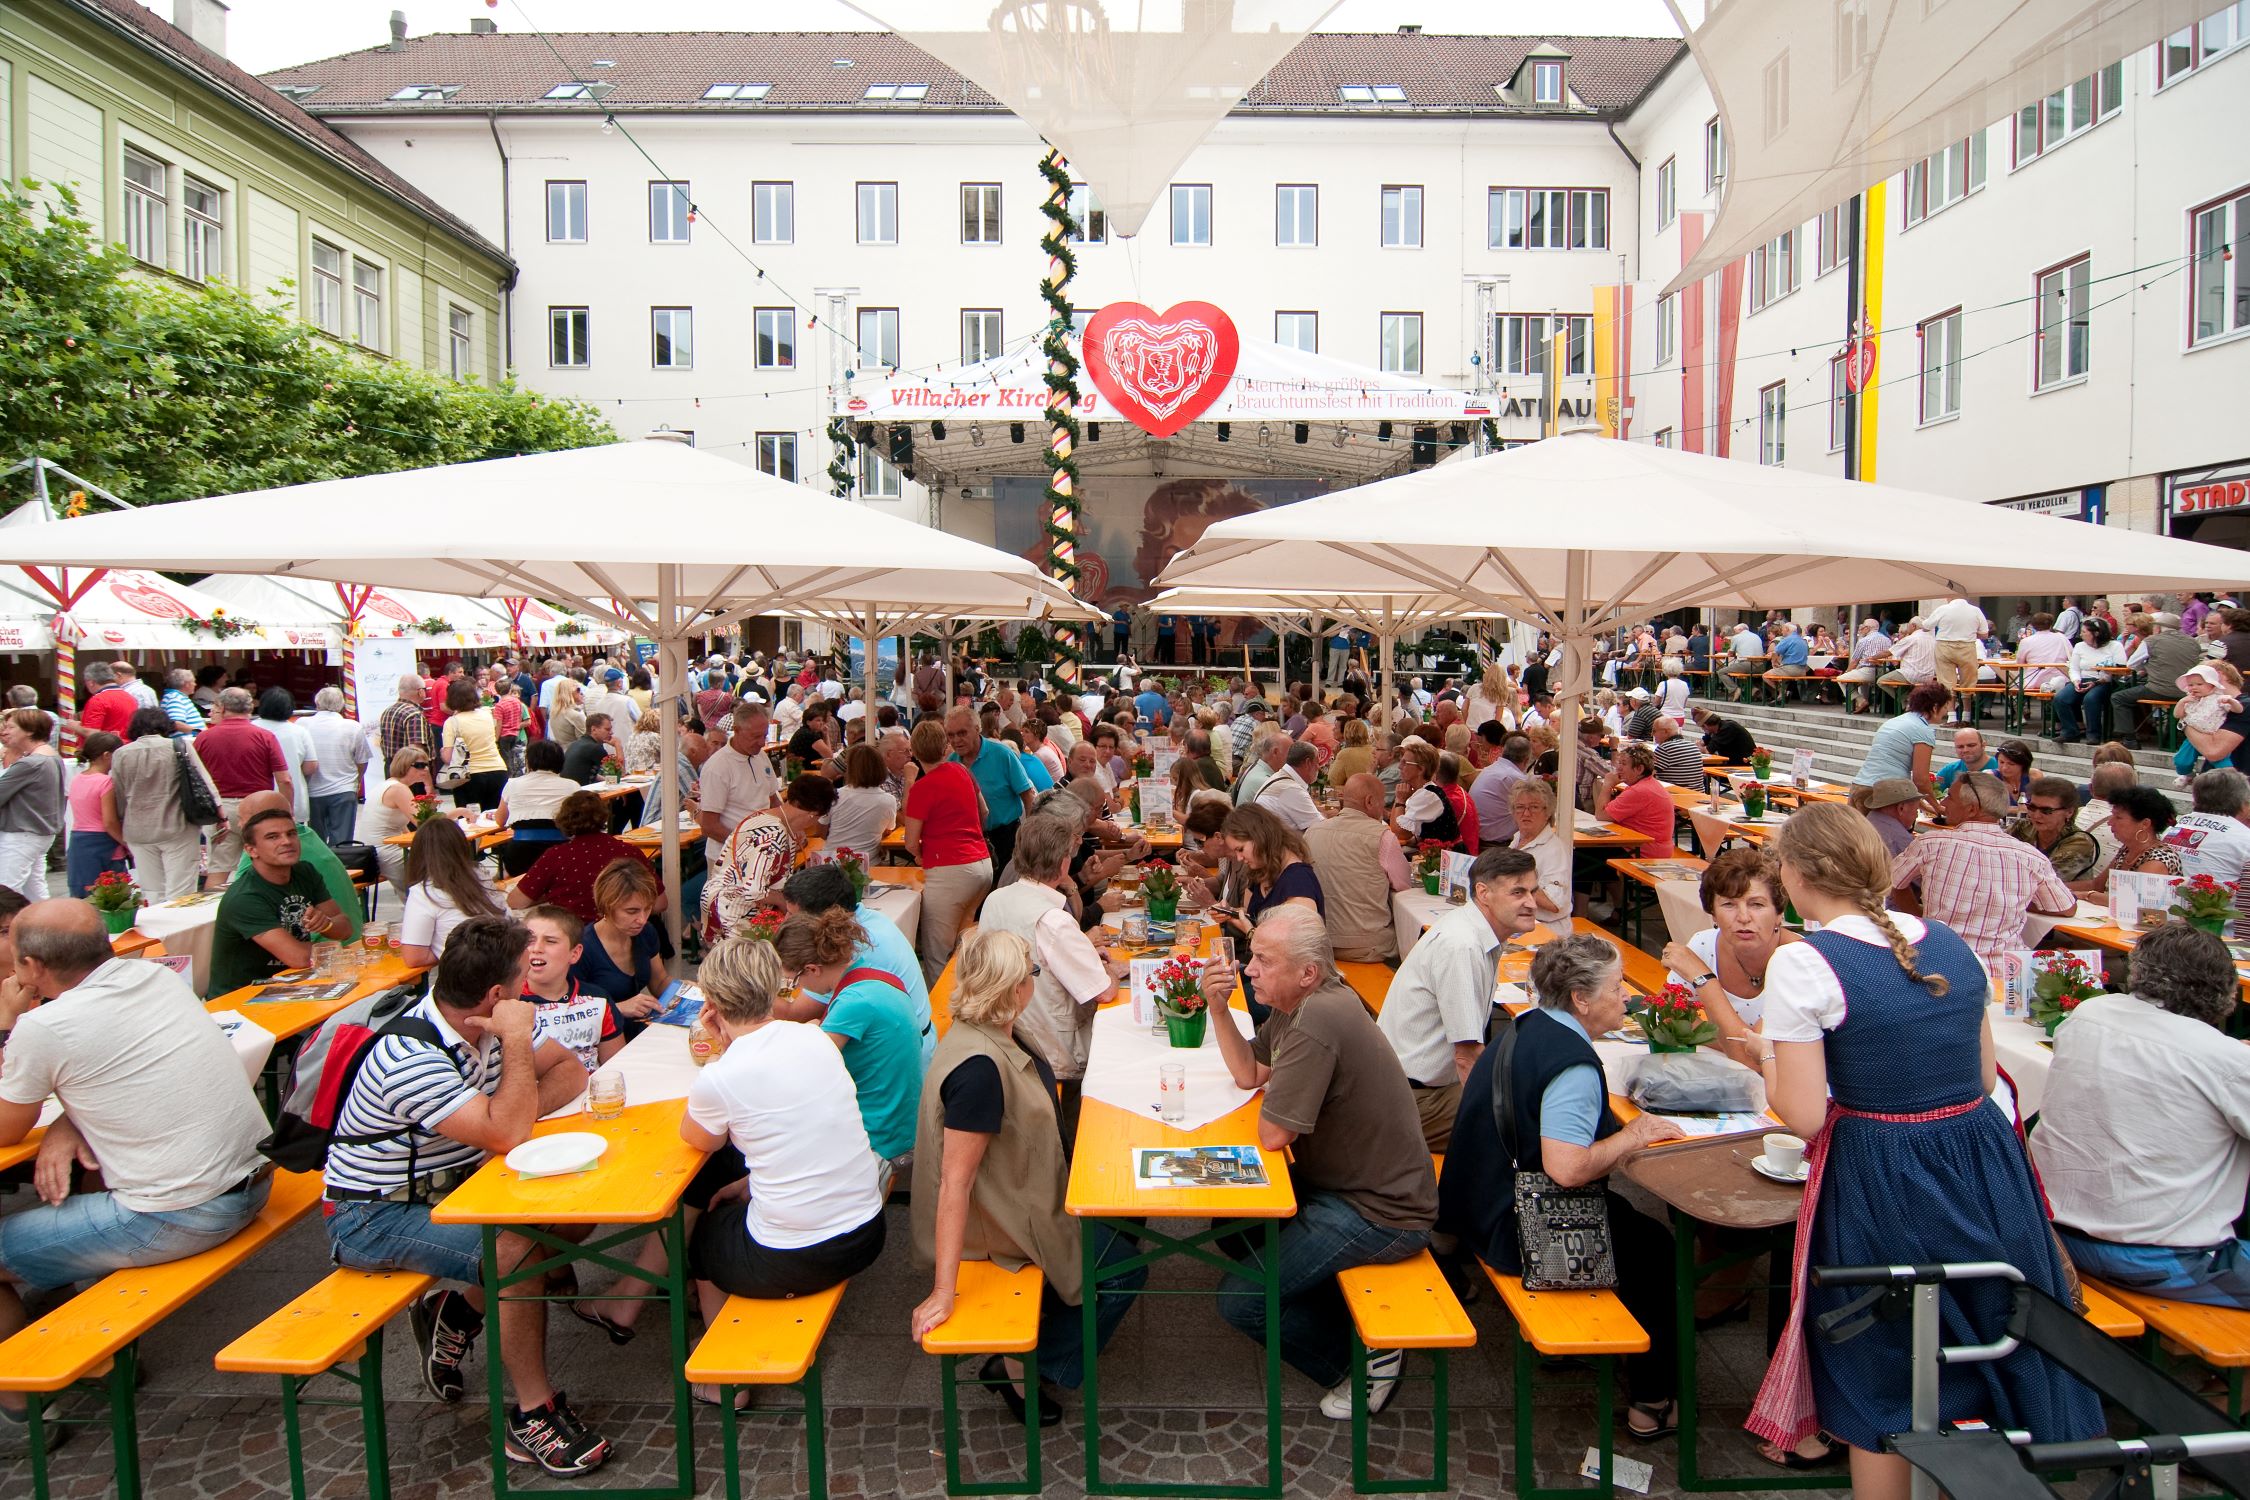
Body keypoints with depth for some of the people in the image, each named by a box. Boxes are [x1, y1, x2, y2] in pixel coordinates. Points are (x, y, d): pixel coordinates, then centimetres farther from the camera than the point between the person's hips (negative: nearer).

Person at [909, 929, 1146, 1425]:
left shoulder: (1000, 1034, -7)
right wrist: (944, 1291, -31)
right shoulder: (978, 1067, -35)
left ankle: (1055, 1311, 33)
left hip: (1021, 1191, 9)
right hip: (998, 1223, -9)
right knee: (1123, 1270, 0)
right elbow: (954, 1182, -33)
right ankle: (1021, 1367, 11)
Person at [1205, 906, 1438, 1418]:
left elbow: (1272, 1134, -26)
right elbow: (1248, 1072, 11)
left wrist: (1274, 1092, -4)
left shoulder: (1317, 1021, -30)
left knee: (1239, 1301, -10)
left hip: (1381, 1214, -10)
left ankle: (1365, 1358, 9)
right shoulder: (1296, 1002, 2)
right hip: (1340, 1181, 10)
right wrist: (1218, 1007, -3)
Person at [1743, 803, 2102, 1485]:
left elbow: (1803, 1116, -16)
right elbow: (1983, 1076, 11)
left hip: (1883, 1189, -6)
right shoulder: (1951, 943, 2)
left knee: (1881, 1397, 14)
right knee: (1992, 1363, 26)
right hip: (1985, 1167, 6)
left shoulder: (1801, 963, -17)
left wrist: (1766, 1053, 2)